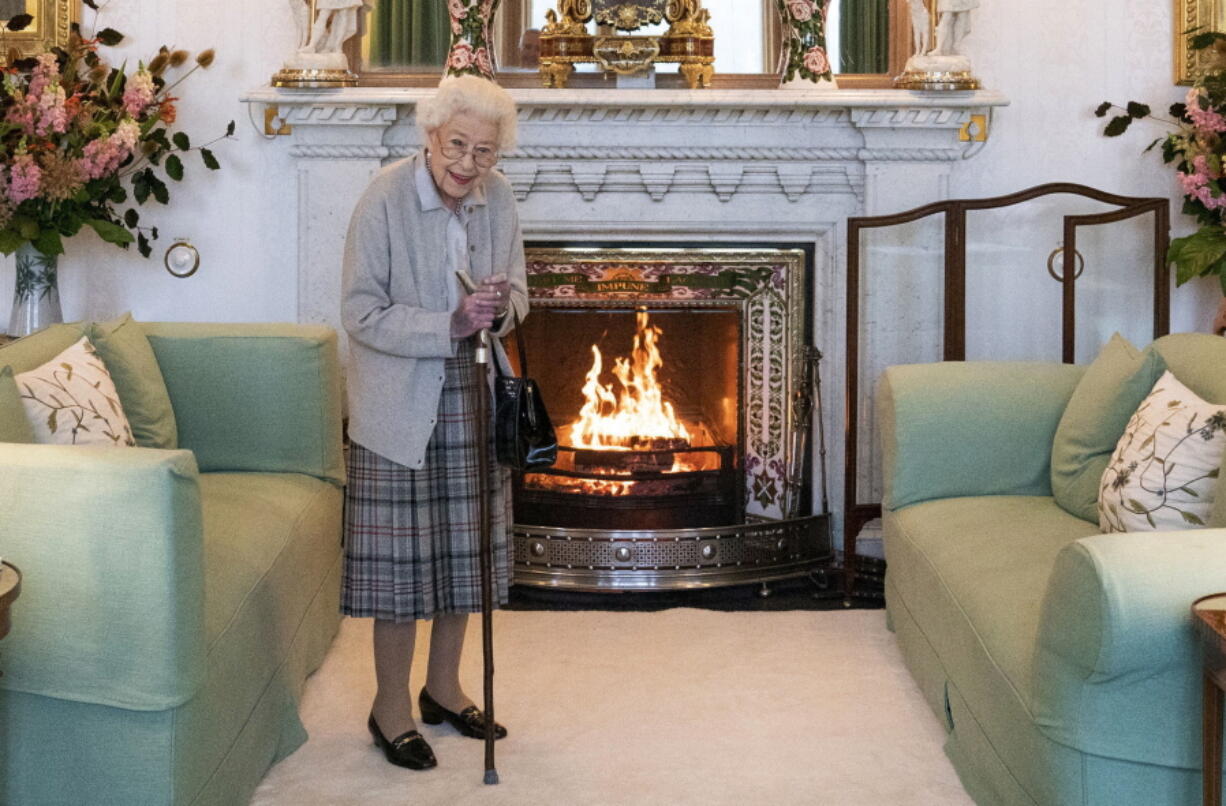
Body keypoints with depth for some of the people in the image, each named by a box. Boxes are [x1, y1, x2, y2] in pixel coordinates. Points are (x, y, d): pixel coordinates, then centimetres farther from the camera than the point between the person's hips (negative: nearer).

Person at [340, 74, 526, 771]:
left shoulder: (498, 197, -1)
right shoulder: (385, 198, -16)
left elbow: (518, 291, 10)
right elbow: (362, 313, -16)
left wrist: (502, 308, -14)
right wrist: (450, 325, -27)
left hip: (473, 399, 5)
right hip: (401, 405, -5)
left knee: (464, 549, 13)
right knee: (402, 556, 0)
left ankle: (443, 686, 31)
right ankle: (391, 705, 15)